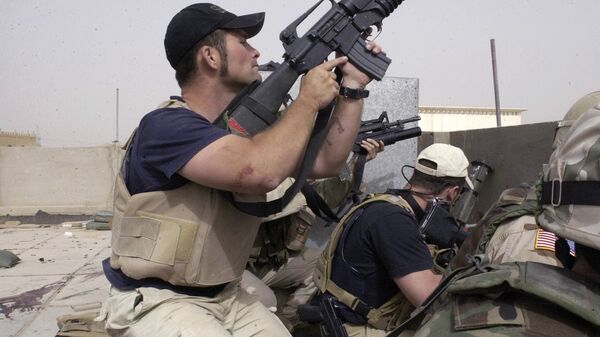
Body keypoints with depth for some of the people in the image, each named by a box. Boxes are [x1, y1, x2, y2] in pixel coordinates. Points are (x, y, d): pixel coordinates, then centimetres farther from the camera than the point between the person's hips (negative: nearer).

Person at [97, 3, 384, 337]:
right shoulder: (166, 125, -19)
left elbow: (326, 163, 8)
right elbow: (262, 172, -34)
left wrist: (352, 87, 2)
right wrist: (308, 100, -19)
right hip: (154, 301, -6)